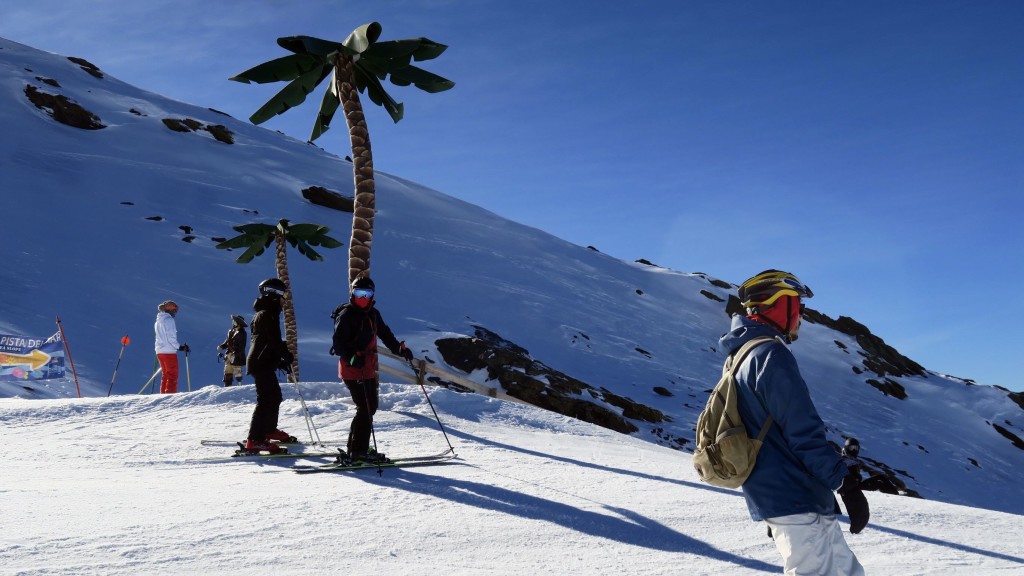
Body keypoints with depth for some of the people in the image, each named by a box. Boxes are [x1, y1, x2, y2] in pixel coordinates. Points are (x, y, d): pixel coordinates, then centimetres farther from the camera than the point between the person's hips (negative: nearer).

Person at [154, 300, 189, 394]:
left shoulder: (158, 321, 16)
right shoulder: (169, 320, -11)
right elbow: (171, 337, -18)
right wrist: (179, 347, -13)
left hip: (159, 351, 9)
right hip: (169, 351, -9)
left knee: (165, 375, 16)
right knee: (172, 376, -5)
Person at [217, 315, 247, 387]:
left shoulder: (242, 333, -13)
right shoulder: (231, 331, 10)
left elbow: (241, 347, -18)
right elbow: (227, 341, 20)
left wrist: (235, 354, -26)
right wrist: (222, 346, 2)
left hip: (237, 356, -8)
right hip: (229, 355, 8)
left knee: (237, 372, -6)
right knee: (227, 371, 12)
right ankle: (227, 385, 20)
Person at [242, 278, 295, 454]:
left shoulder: (262, 313, 19)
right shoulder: (268, 314, -15)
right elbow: (275, 341, -19)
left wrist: (280, 359, 19)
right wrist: (287, 356, -5)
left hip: (262, 362, 11)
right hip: (262, 364, -11)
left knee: (275, 396, 21)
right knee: (266, 399, -14)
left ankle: (270, 429, 36)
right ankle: (255, 440, -17)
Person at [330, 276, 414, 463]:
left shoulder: (373, 314, 14)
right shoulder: (346, 315, -11)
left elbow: (384, 333, 27)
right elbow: (338, 342, -19)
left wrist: (400, 348, 16)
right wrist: (353, 357, -33)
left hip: (368, 370, 9)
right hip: (353, 370, -9)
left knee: (371, 406, 14)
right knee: (365, 409, -11)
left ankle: (357, 448, 23)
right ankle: (358, 451, -6)